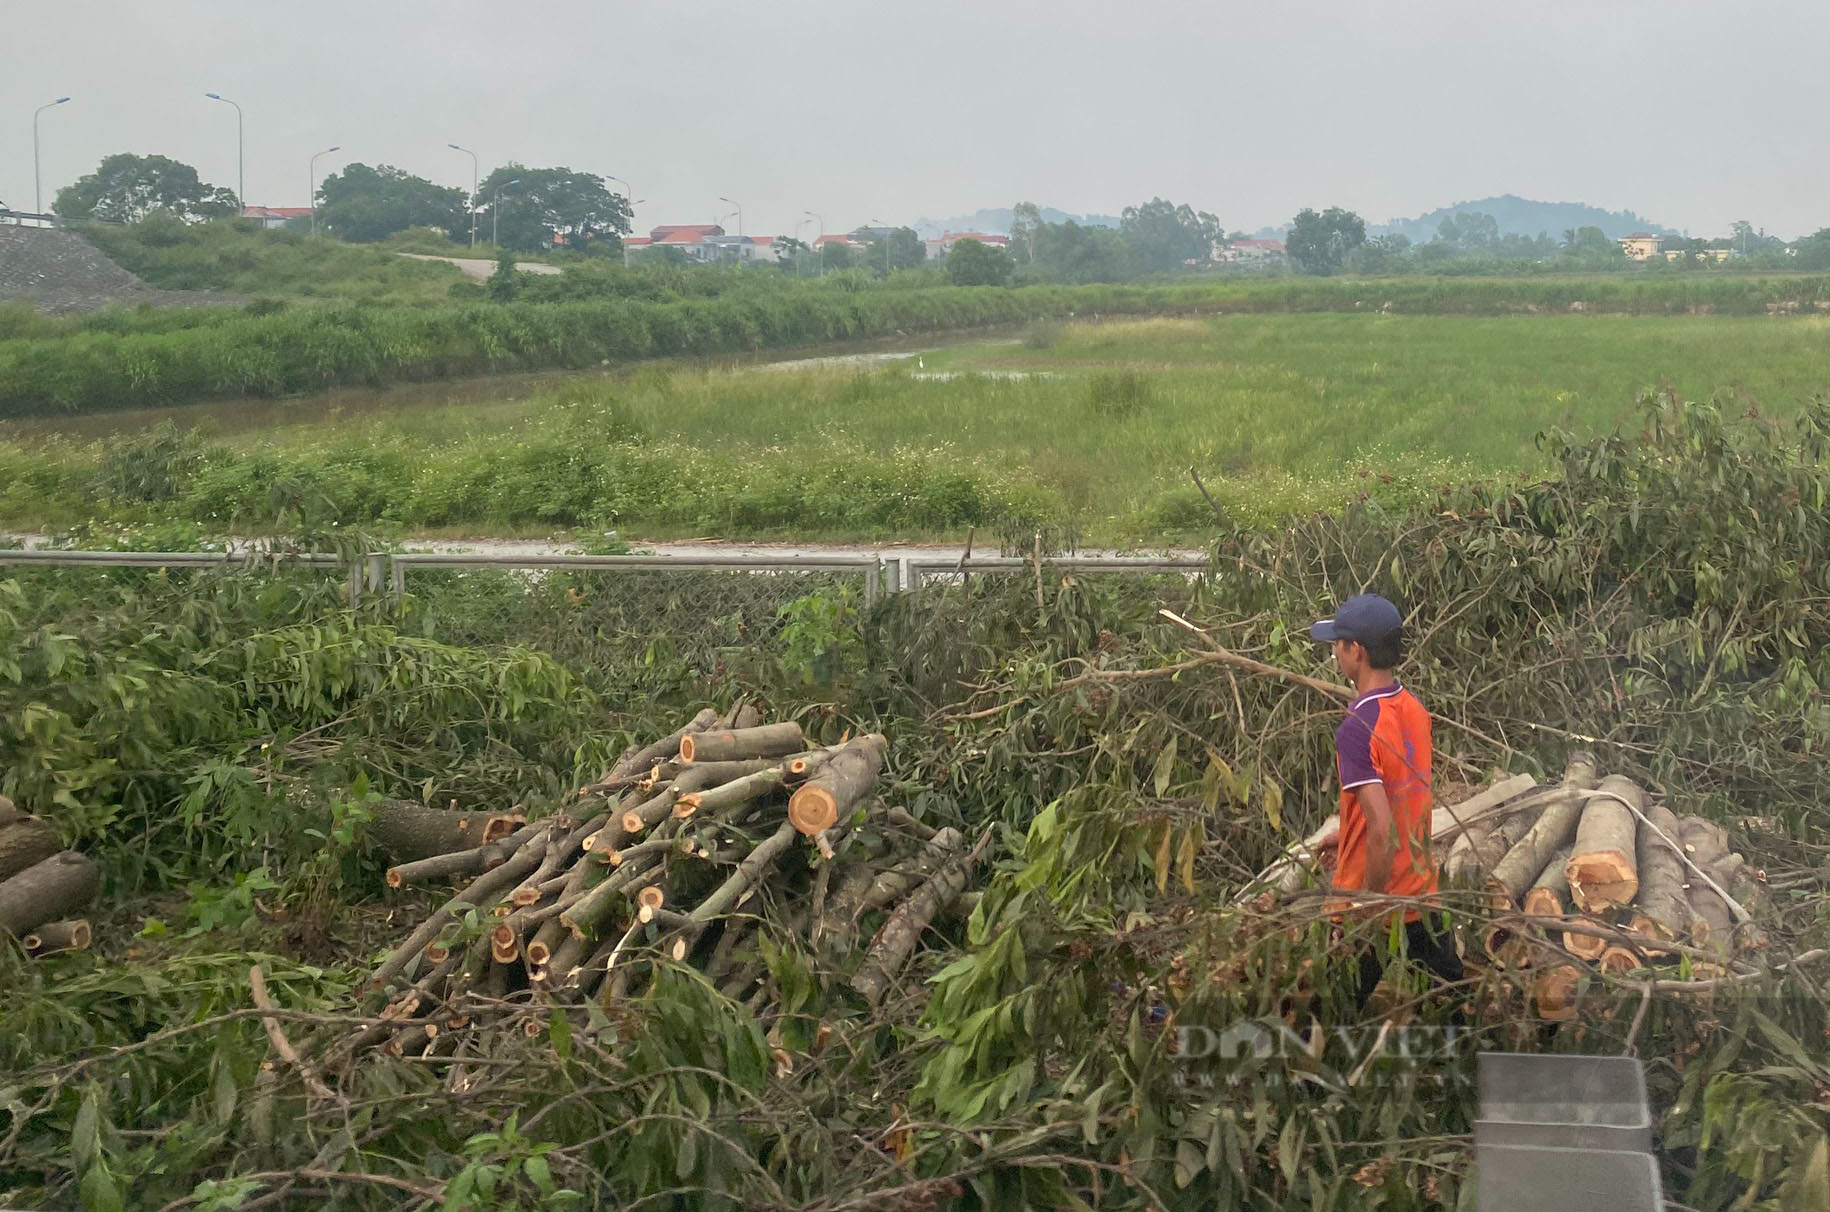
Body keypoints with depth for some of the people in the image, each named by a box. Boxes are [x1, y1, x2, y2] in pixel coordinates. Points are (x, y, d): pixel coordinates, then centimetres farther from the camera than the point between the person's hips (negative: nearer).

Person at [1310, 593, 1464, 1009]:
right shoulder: (1415, 710, 2)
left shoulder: (1357, 728, -22)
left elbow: (1382, 829, -27)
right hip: (1422, 896, 7)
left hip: (1370, 906, -7)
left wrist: (1369, 908, -18)